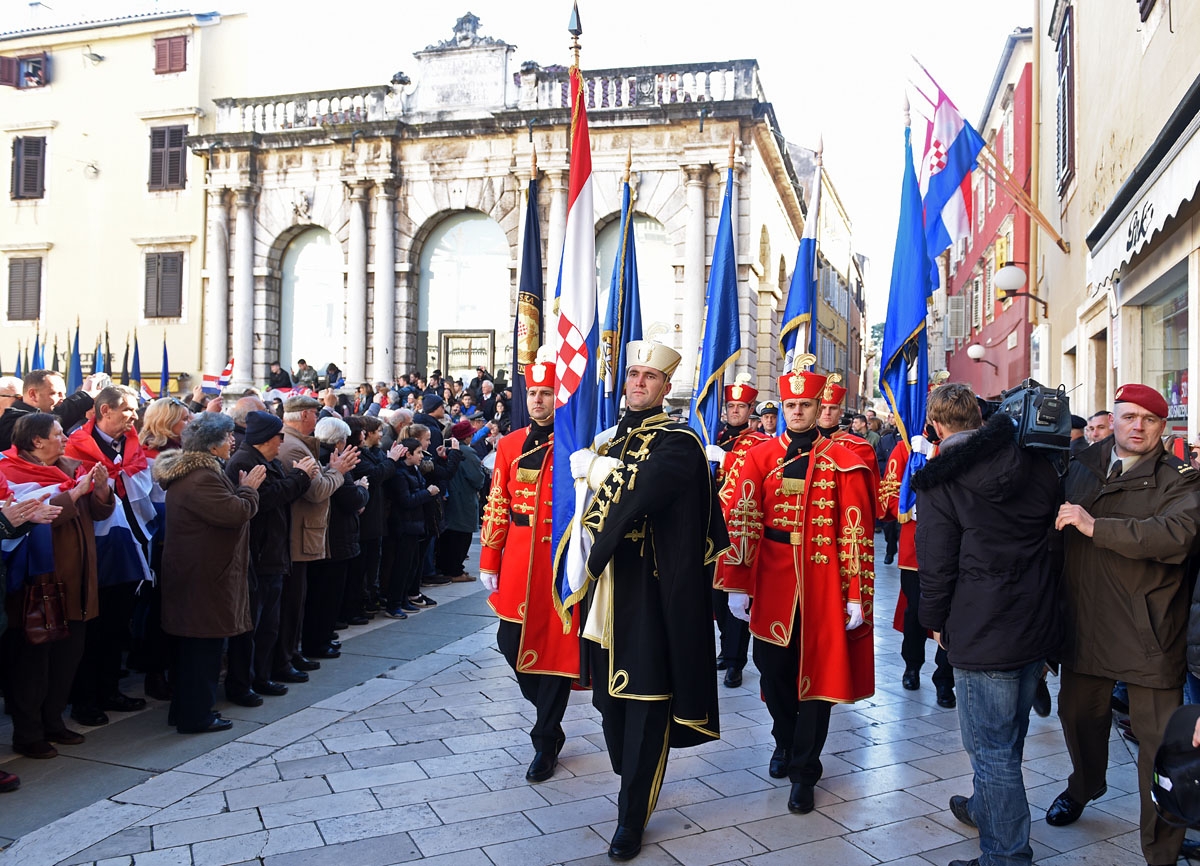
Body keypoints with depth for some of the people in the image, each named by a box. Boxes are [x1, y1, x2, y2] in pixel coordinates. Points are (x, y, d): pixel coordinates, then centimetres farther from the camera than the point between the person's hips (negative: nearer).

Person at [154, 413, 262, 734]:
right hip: (204, 577, -11)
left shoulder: (187, 471, 14)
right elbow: (236, 513, -25)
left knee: (194, 644, 18)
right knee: (205, 645, -1)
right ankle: (195, 716, 9)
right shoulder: (201, 478, -22)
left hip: (192, 572, 11)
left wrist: (242, 490, 8)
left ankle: (186, 710, 29)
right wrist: (249, 489, -9)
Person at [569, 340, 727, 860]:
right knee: (610, 692, 14)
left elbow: (643, 487, -26)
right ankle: (631, 782, 36)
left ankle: (632, 815, 12)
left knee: (645, 696, 1)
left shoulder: (678, 443, -8)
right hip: (607, 581, 7)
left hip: (652, 589, -6)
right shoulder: (610, 438, 14)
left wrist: (596, 467, -11)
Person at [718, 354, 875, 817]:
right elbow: (743, 522, -3)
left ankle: (804, 770, 19)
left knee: (817, 673, 5)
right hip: (772, 583, 2)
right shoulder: (760, 457, 1)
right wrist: (738, 585, -7)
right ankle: (786, 741, 39)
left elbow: (856, 532, -4)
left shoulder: (844, 462, -3)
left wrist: (857, 596, -8)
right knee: (773, 670, 12)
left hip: (822, 584, -2)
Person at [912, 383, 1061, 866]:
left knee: (992, 746, 4)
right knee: (1008, 735, 23)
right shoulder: (1037, 464, 3)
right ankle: (985, 809, 44)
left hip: (983, 632, -7)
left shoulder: (939, 481, -14)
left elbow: (936, 563, -12)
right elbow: (1058, 538, 14)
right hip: (1039, 625, 7)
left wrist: (936, 622, 2)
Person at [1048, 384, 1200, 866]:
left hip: (1149, 632, -4)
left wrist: (1096, 526, -27)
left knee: (1158, 738, 0)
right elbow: (1057, 536, 18)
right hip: (1085, 622, 5)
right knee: (1079, 712, 20)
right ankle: (1084, 786, 49)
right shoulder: (1081, 468, 9)